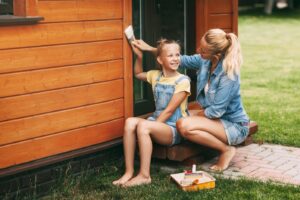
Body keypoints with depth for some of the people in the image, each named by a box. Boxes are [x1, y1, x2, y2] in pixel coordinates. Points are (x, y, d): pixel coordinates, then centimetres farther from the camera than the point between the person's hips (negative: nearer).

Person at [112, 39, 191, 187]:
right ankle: (129, 172, -21)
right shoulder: (155, 76, 9)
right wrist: (139, 56, 16)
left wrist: (151, 127, -17)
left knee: (143, 125, -32)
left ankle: (144, 175, -26)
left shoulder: (183, 80, -9)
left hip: (175, 129, -6)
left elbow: (170, 110, -14)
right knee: (130, 122, -23)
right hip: (157, 123, 6)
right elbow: (138, 74, 32)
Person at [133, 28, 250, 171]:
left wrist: (195, 116, -8)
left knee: (184, 126, -26)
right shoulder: (205, 61, -6)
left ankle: (227, 150, -9)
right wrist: (150, 49, 8)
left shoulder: (228, 74, -27)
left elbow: (217, 111, -25)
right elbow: (182, 60, 11)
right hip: (218, 119, 8)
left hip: (235, 126, -8)